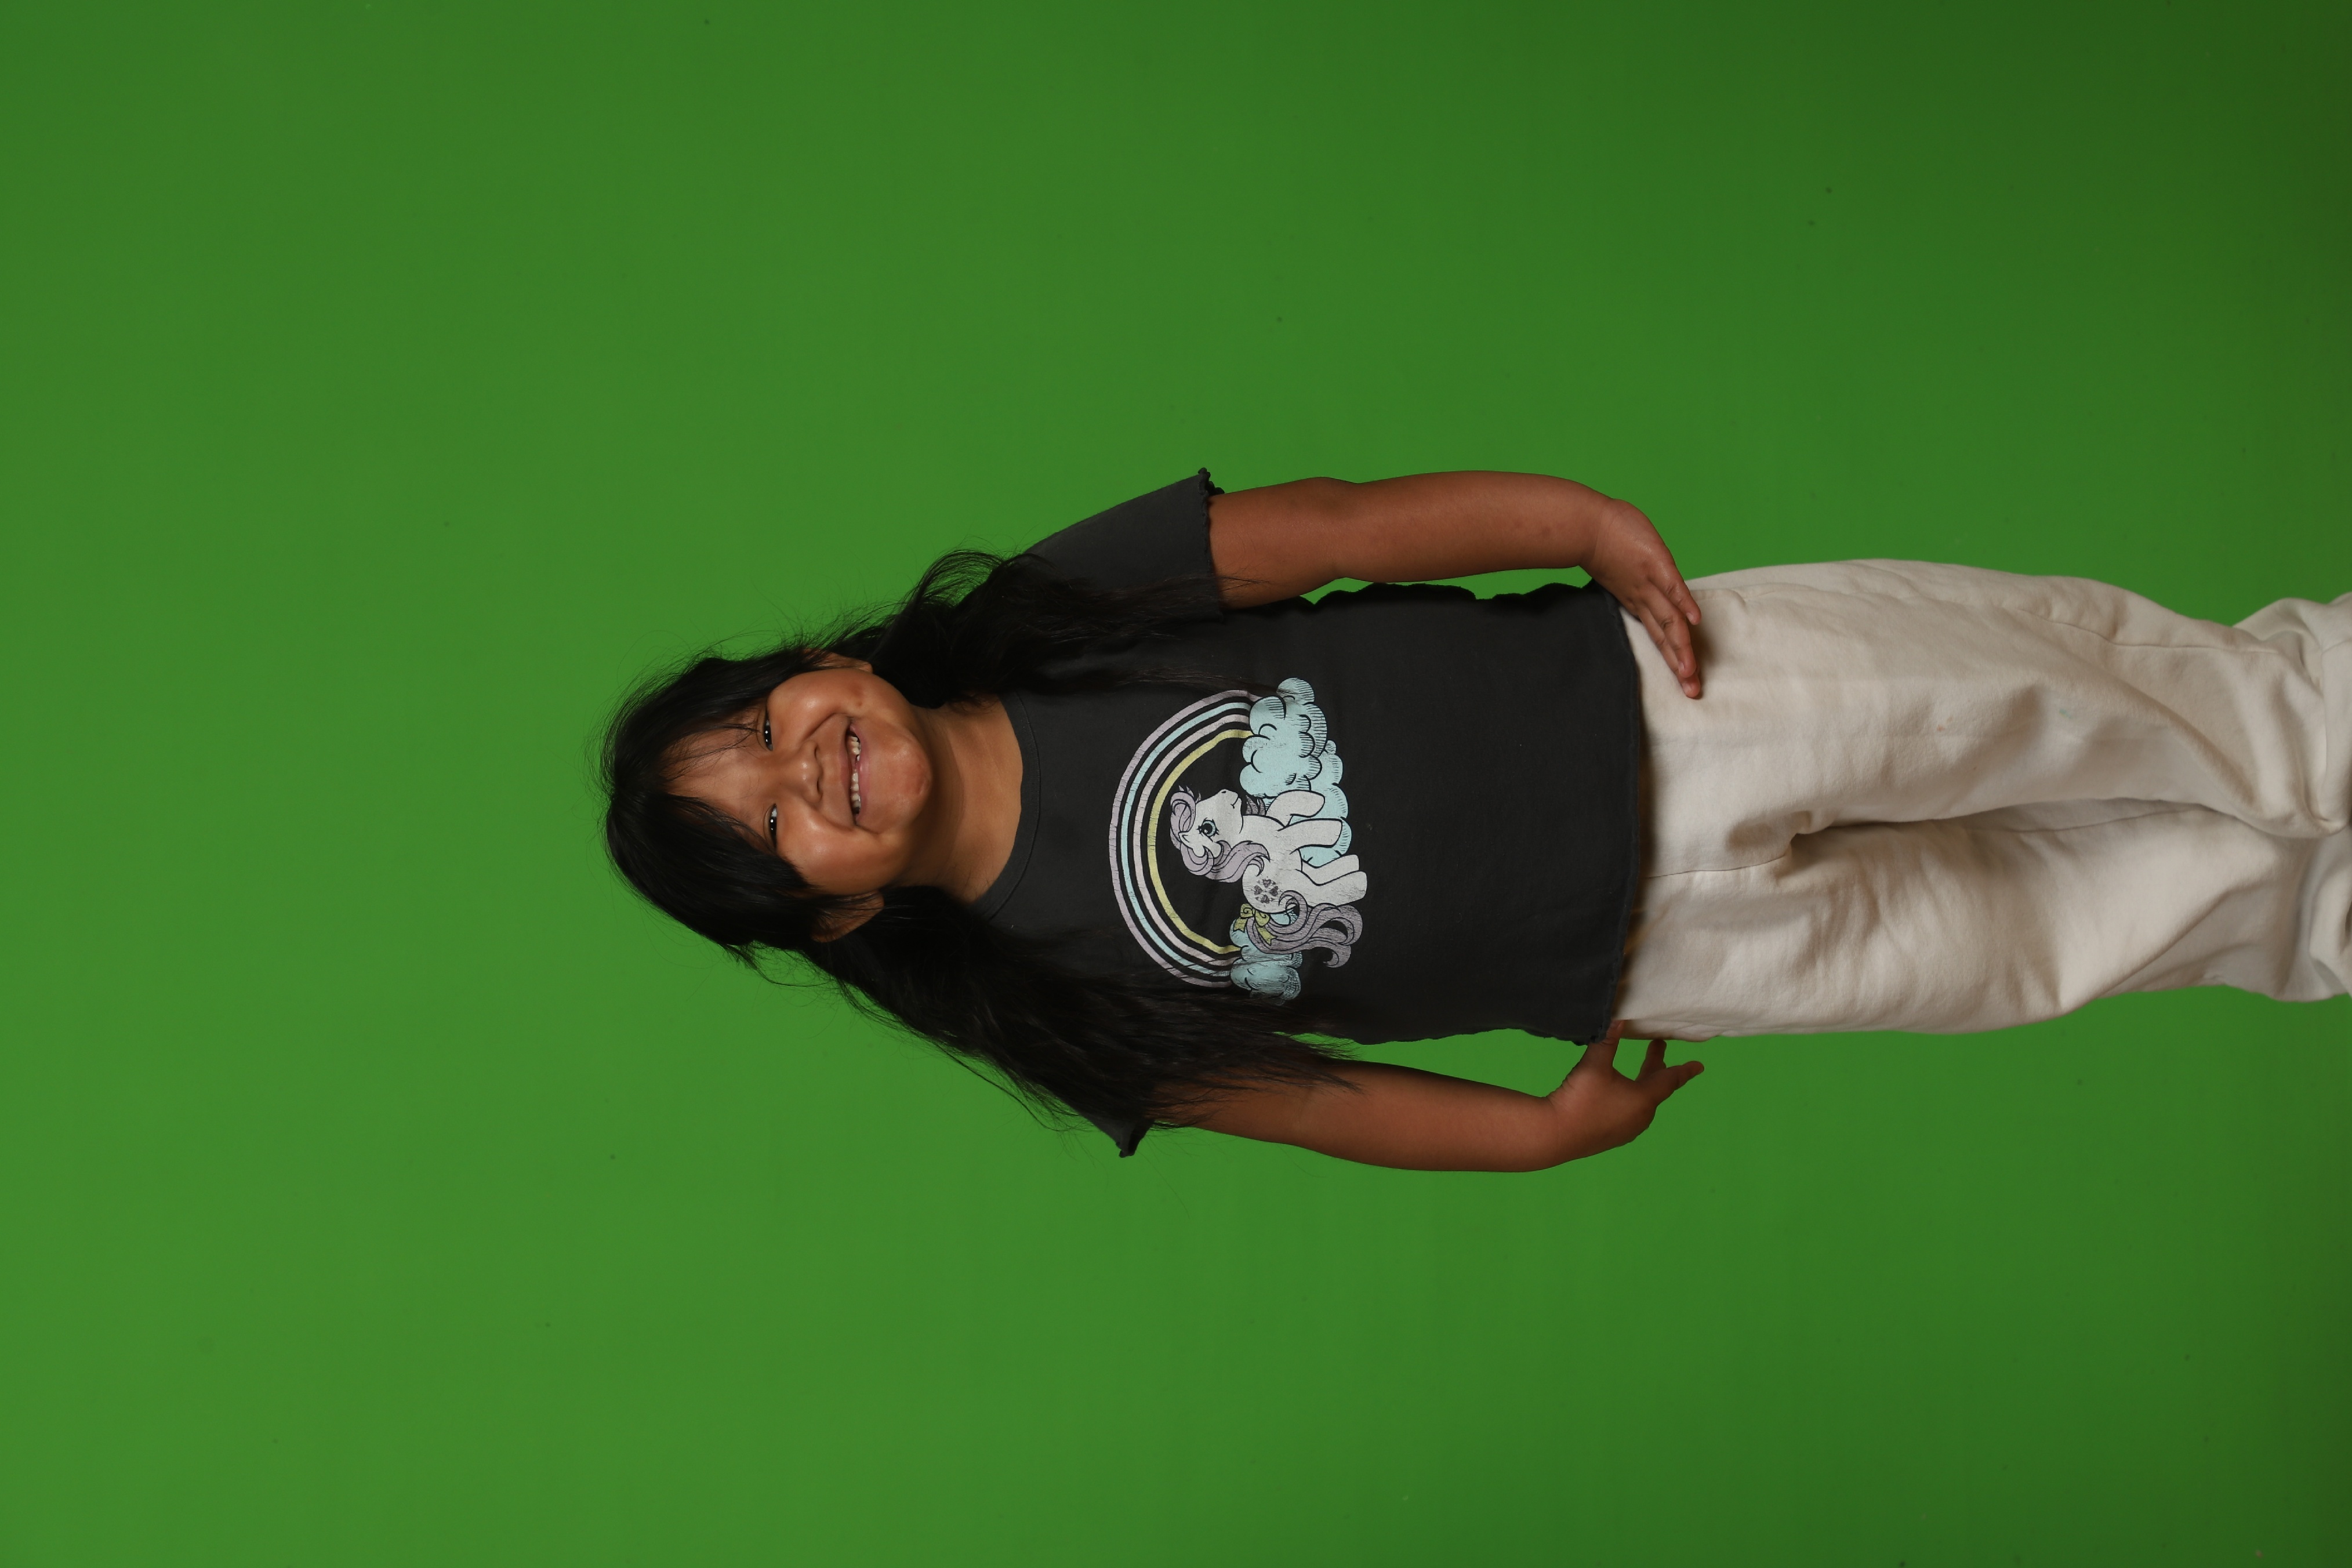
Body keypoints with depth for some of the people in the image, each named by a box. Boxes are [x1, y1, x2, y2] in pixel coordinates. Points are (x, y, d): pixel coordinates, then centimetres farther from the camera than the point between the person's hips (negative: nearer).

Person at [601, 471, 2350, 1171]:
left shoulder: (1066, 608, -12)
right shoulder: (1040, 985, -10)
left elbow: (1341, 525, -13)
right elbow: (1286, 1089, -1)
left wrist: (1587, 523, -23)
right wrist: (1537, 1131, -4)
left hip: (1658, 697, 1)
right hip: (1655, 950, -1)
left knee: (2095, 682, 4)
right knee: (2043, 933, 8)